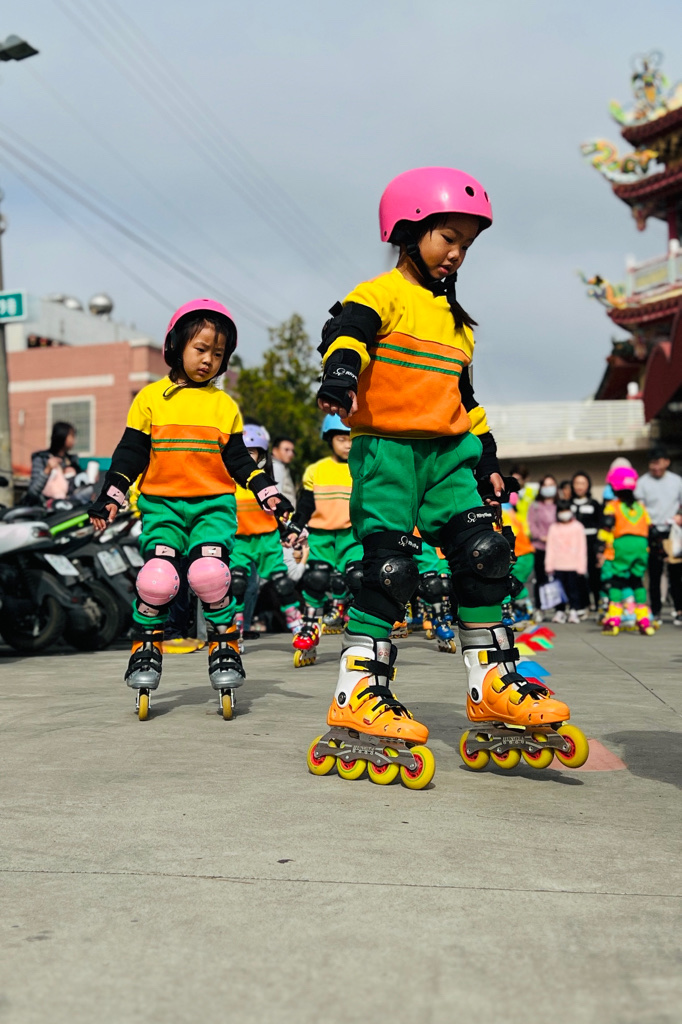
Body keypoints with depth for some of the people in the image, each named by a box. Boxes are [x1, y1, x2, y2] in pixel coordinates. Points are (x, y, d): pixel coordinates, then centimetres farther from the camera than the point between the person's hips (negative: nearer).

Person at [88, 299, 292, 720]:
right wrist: (110, 498, 0)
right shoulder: (151, 398, 7)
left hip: (214, 503, 1)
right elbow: (130, 455, 8)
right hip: (162, 503, 0)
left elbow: (239, 460, 13)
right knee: (157, 578, -18)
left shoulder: (224, 405, 11)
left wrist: (271, 495, 5)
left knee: (210, 573, -21)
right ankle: (147, 645, 7)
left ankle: (225, 643, 1)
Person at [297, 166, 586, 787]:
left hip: (447, 454, 7)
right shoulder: (381, 294, -1)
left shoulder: (457, 321, 24)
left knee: (484, 554, -2)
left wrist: (485, 454, 25)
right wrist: (340, 373, -43)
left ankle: (492, 684, 7)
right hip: (385, 449, -7)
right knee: (390, 567, -13)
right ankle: (357, 694, -6)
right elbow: (347, 333, -22)